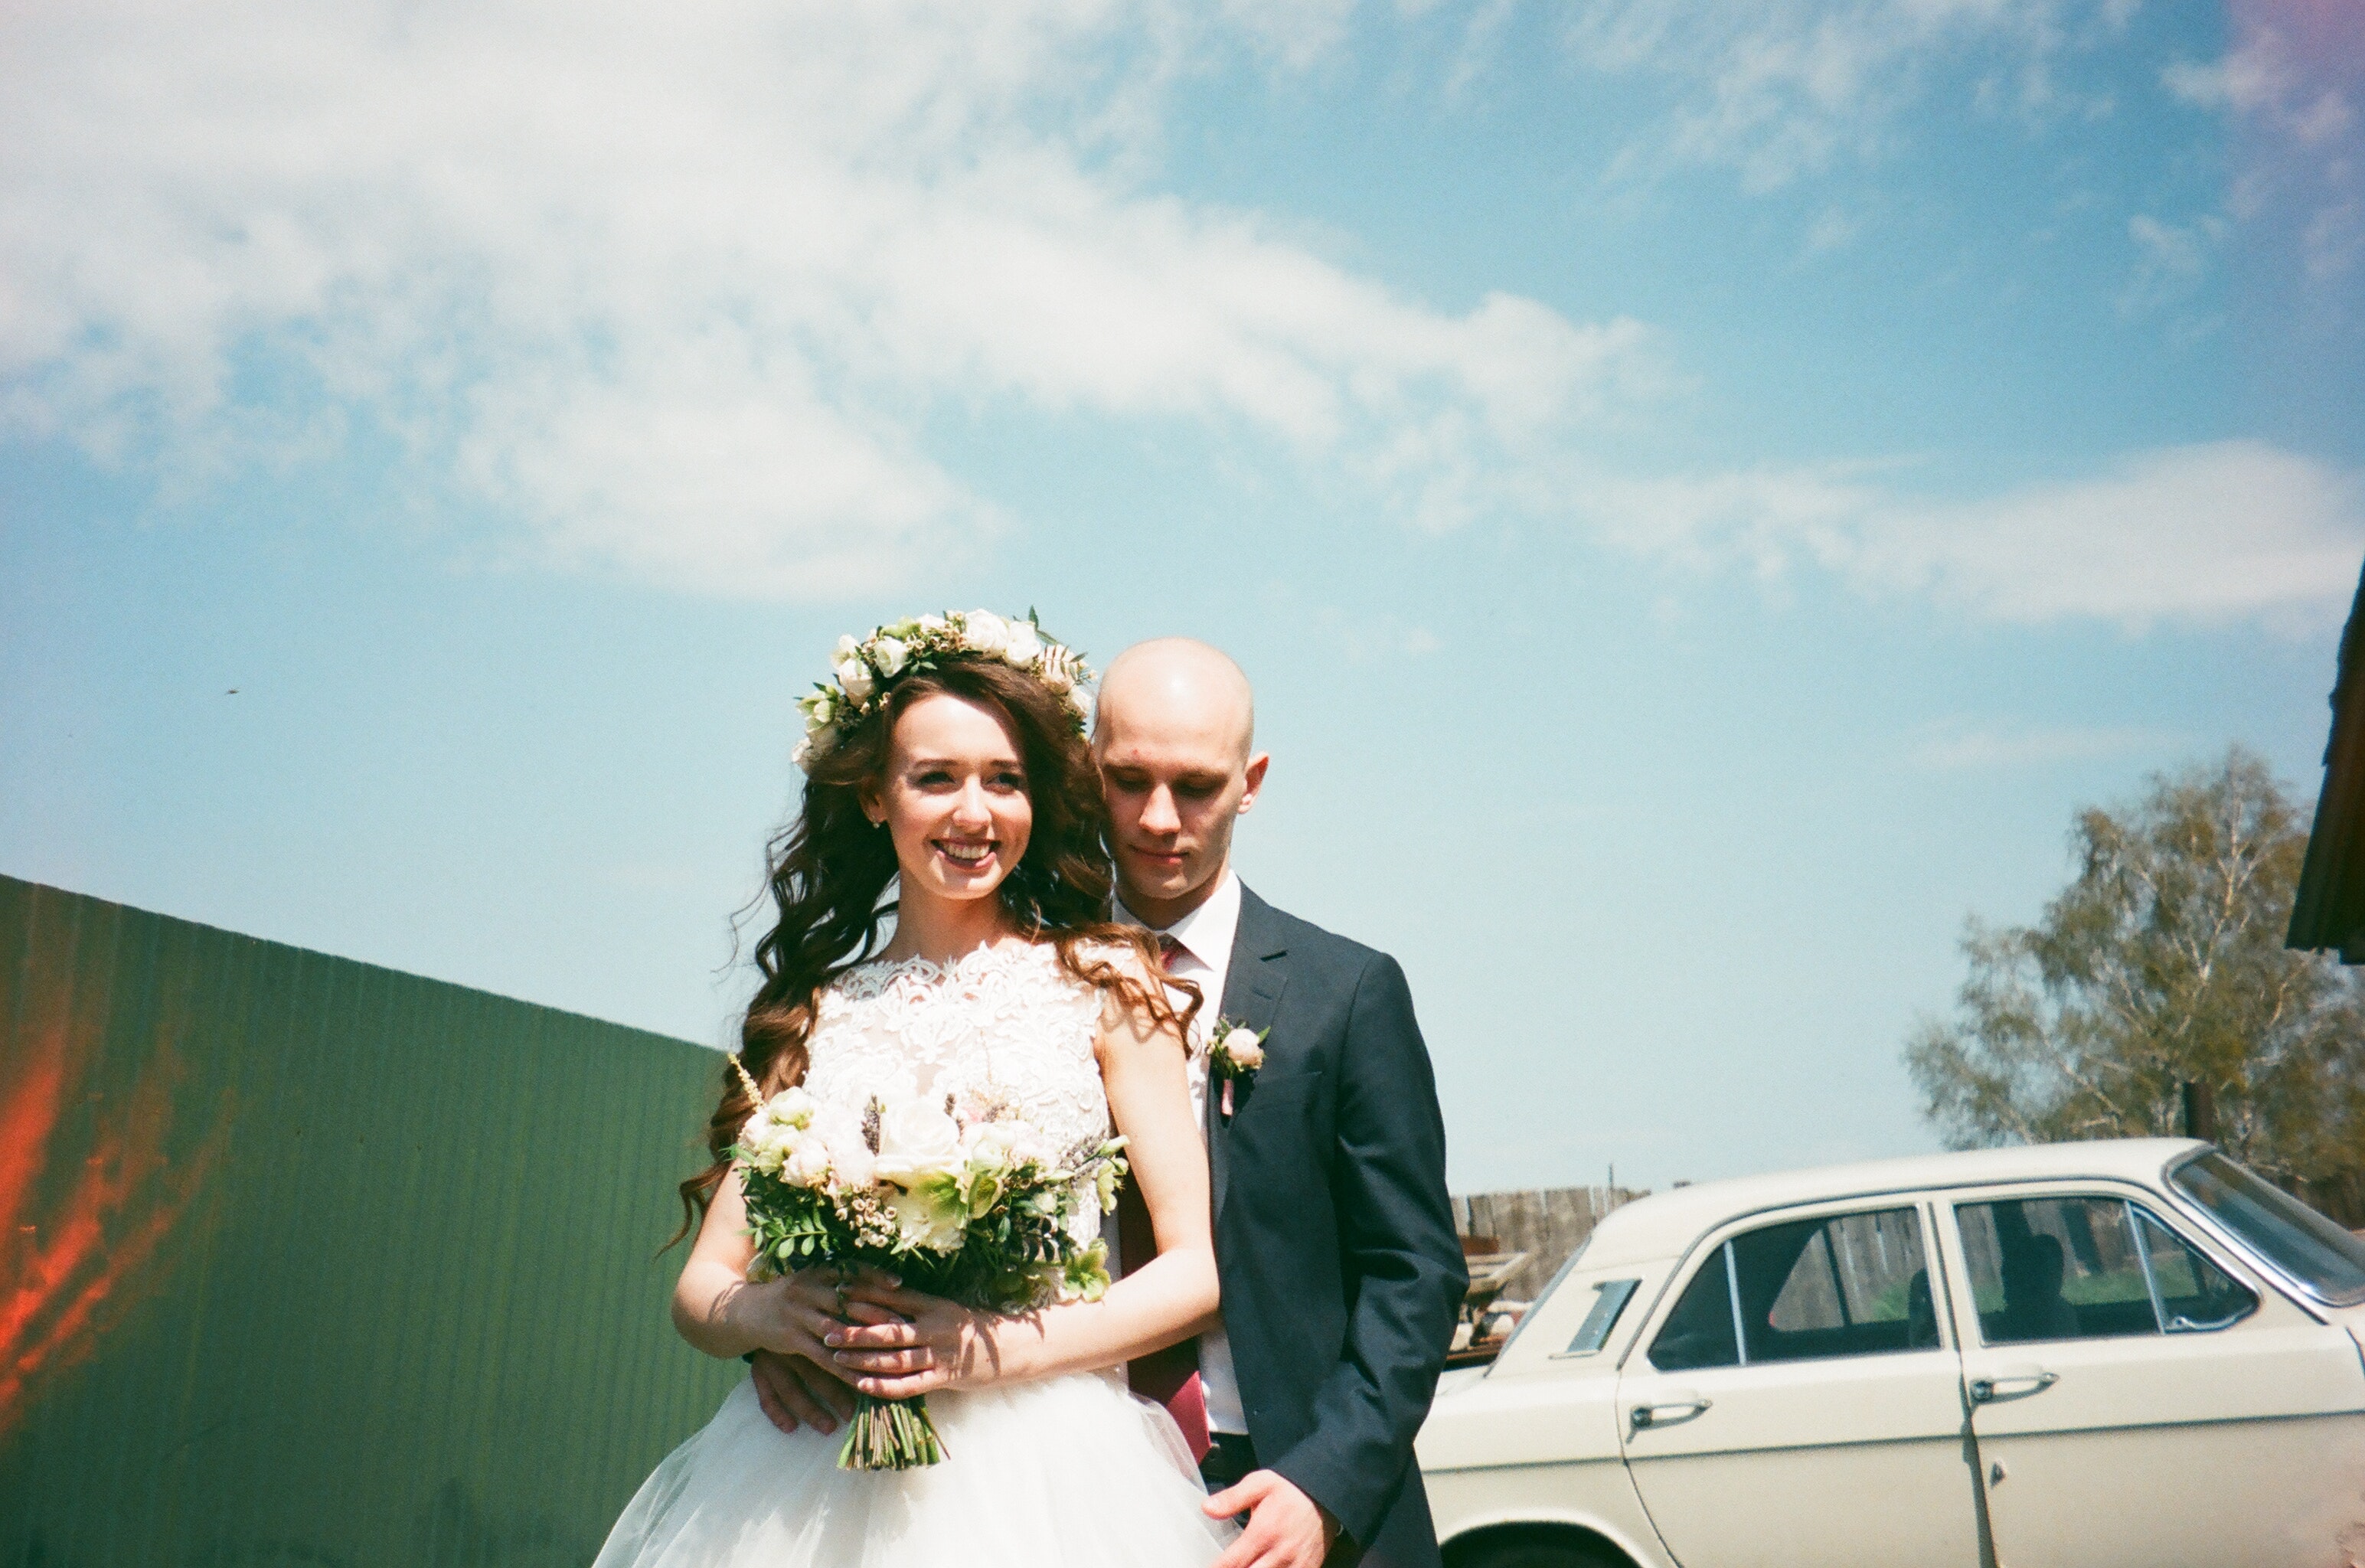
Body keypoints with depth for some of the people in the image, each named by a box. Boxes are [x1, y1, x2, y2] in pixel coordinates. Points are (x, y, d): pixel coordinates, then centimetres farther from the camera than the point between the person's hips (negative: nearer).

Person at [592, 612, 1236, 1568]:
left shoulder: (1101, 979, 2)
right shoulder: (811, 1013, 9)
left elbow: (1200, 1265, -2)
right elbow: (701, 1285, 10)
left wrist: (1002, 1350, -14)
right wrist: (769, 1317, -12)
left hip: (1042, 1475, -2)